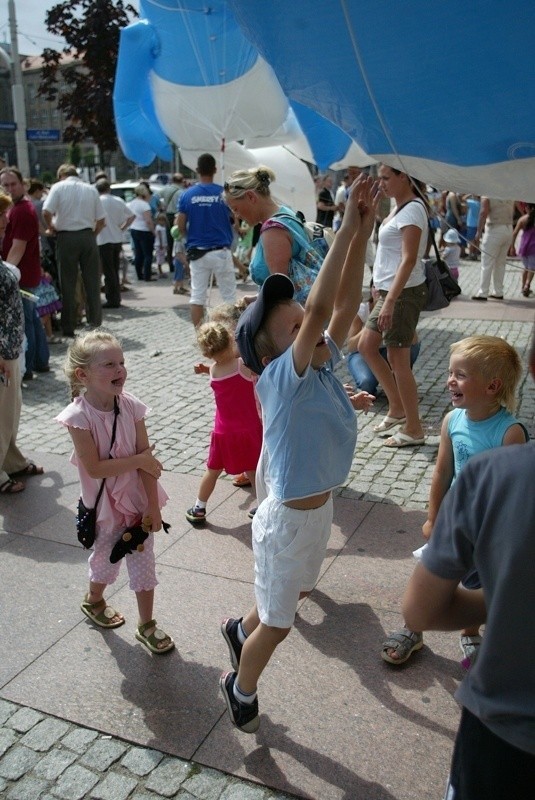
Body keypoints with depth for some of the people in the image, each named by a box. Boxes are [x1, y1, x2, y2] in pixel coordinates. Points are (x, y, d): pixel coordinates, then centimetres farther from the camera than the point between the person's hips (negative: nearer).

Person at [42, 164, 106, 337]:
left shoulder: (59, 187, -1)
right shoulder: (91, 189, 8)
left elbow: (46, 212, -13)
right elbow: (101, 221, 4)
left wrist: (52, 228, 4)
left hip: (66, 237, -2)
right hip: (87, 236, 2)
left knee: (68, 284, 4)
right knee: (92, 281, 10)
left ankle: (68, 327, 8)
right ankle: (94, 321, 15)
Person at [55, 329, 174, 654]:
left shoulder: (130, 405, -14)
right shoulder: (79, 416, -23)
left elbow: (147, 457, -11)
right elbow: (94, 468, -24)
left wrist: (153, 505, -11)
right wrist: (139, 460, -20)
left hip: (138, 497, 2)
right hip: (105, 503, -2)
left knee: (144, 560, 9)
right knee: (107, 557, 18)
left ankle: (147, 624, 28)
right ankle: (94, 600, 51)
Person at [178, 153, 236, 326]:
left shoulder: (187, 195, 0)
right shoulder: (224, 193, -5)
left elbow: (181, 226, 2)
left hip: (197, 252, 2)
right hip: (221, 251, -2)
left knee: (197, 296, 7)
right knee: (229, 295, 6)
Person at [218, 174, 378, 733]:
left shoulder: (320, 366, -6)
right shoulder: (280, 379, -26)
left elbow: (344, 302, -13)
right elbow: (319, 308, -38)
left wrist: (363, 230, -20)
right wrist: (346, 227, -36)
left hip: (318, 509, 8)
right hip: (288, 520, -8)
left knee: (295, 592, 31)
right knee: (278, 624, 13)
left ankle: (241, 630, 58)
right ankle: (241, 688, 41)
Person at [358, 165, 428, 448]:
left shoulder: (412, 209, -15)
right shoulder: (399, 207, 14)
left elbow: (409, 259, -22)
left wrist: (390, 302, -27)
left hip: (404, 293, -10)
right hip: (390, 291, 10)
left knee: (397, 359, -4)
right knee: (366, 346, 15)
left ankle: (413, 429, 9)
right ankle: (397, 408, 26)